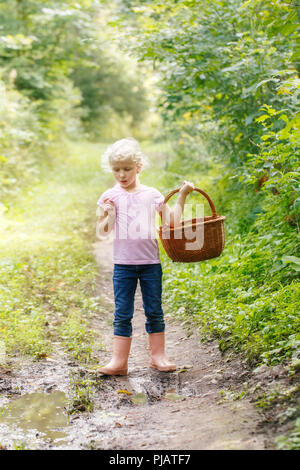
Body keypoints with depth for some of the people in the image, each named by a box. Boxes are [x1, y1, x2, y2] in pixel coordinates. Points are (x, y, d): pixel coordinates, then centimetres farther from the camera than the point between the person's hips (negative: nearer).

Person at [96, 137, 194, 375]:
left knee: (154, 311, 9)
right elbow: (102, 232, -2)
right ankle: (119, 360, 8)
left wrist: (182, 195, 2)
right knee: (122, 313, 3)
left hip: (151, 262, 1)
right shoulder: (111, 197, 0)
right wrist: (106, 216, -21)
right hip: (123, 264, -1)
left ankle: (158, 355, 20)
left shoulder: (151, 194, 3)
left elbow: (172, 221, 5)